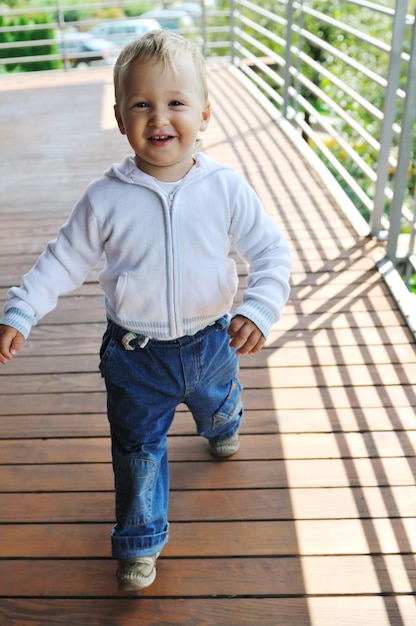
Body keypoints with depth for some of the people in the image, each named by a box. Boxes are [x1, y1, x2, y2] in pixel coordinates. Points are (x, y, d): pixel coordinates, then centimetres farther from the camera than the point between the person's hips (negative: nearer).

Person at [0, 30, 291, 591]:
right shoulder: (106, 198, -15)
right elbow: (63, 261, -5)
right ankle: (139, 543, 34)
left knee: (220, 409, 30)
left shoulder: (226, 188, -15)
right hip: (136, 354, -1)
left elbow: (271, 252, -11)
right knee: (138, 449, 11)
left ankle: (222, 429, 69)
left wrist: (260, 309, -28)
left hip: (211, 342, 2)